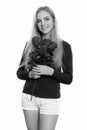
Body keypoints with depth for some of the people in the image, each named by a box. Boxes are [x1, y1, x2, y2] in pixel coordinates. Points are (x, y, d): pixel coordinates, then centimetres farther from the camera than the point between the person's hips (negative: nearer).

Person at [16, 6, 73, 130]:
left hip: (50, 100, -2)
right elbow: (19, 72, 10)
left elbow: (68, 79, -2)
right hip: (29, 97, 3)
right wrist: (30, 74, -11)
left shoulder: (64, 46, -2)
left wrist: (51, 72, -18)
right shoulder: (30, 44, 5)